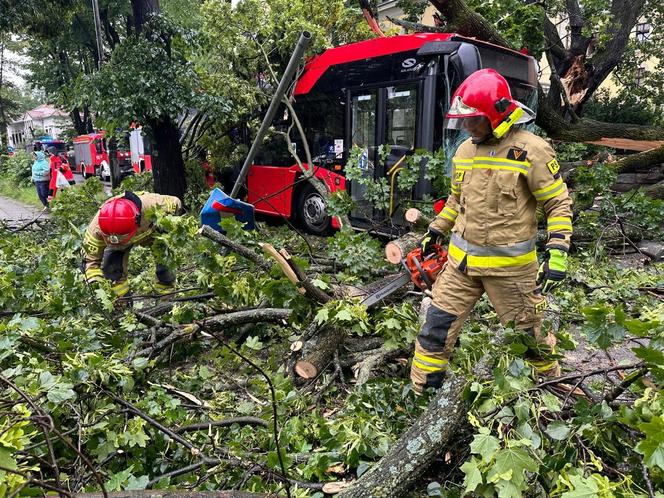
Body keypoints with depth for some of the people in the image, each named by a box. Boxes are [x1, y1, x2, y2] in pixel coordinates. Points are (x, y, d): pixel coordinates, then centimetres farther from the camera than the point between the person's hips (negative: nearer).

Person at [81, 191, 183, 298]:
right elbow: (90, 259, -27)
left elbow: (176, 204, -24)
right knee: (110, 267, -15)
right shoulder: (96, 228, -39)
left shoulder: (150, 205, -46)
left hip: (151, 230, -1)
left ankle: (167, 291, 8)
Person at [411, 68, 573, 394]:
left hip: (510, 265, -4)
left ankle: (550, 379, 44)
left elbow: (559, 204, -8)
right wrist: (435, 231, 19)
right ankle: (420, 391, 18)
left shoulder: (531, 150, -12)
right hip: (461, 259, 5)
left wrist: (557, 255, -16)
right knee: (437, 326, 3)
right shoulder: (464, 151, 6)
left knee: (528, 331, 15)